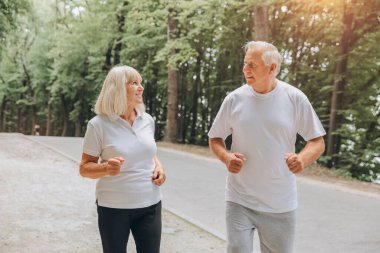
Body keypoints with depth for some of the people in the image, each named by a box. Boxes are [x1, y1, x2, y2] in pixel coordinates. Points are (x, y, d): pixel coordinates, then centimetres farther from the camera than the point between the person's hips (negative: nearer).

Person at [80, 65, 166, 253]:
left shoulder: (147, 120, 3)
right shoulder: (99, 124, -11)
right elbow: (85, 168, -6)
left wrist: (158, 165, -2)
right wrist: (106, 168, -26)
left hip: (150, 204, 4)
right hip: (114, 208, -4)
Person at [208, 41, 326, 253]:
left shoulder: (295, 98, -6)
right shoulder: (234, 99, -3)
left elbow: (317, 142, -1)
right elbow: (215, 138, 8)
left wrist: (303, 158, -23)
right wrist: (226, 157, -14)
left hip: (281, 204, 0)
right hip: (239, 200, 0)